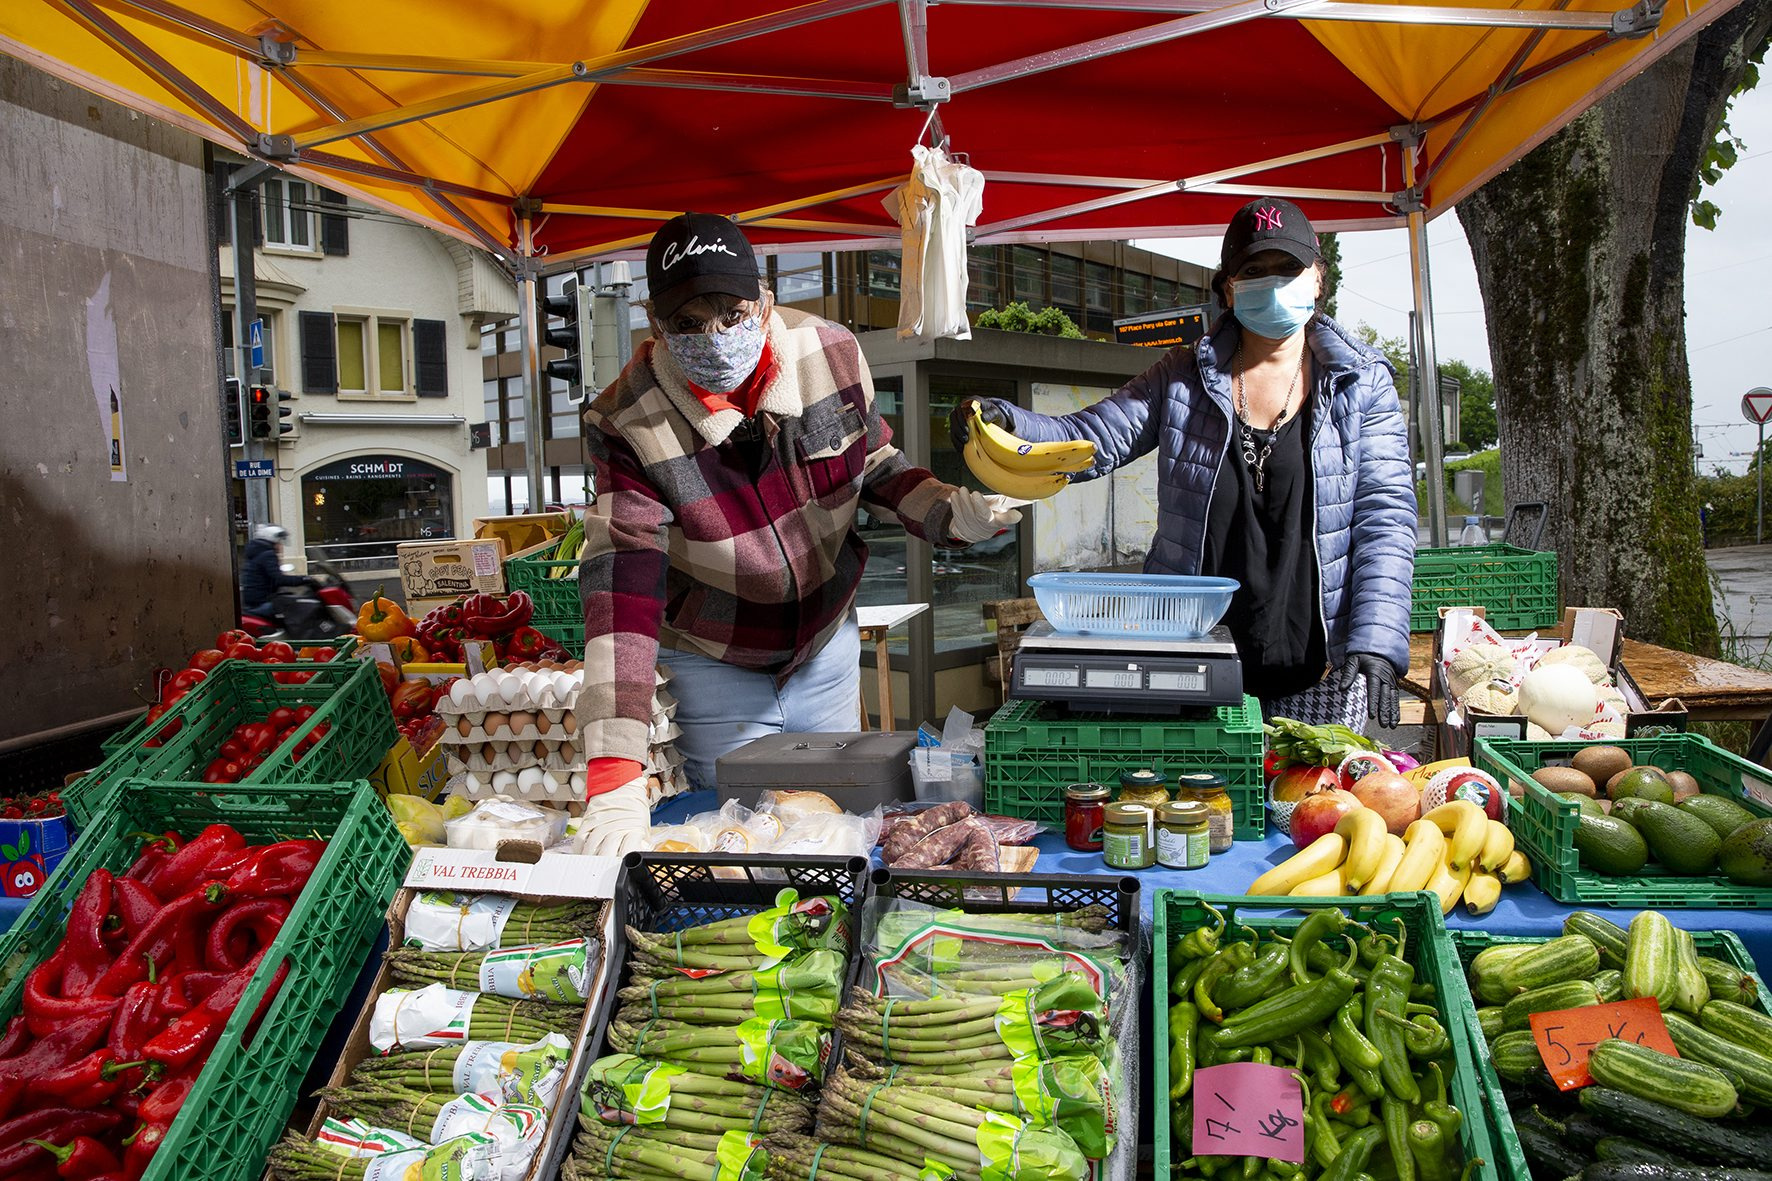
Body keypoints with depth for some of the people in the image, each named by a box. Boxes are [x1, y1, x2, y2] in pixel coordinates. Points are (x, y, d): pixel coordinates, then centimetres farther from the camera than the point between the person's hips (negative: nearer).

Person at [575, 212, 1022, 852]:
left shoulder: (831, 353, -16)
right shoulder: (628, 424, -25)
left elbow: (876, 467, 2)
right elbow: (621, 583, -31)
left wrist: (950, 510, -20)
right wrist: (614, 775, -39)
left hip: (827, 643, 3)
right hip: (713, 666, -3)